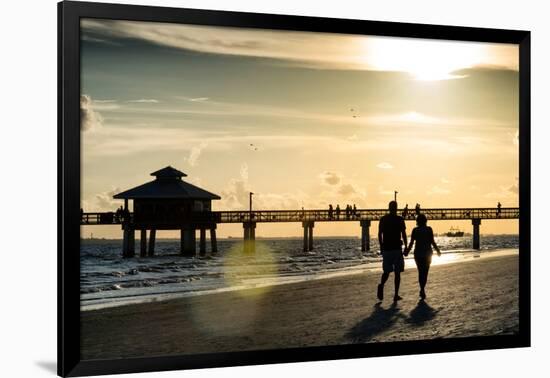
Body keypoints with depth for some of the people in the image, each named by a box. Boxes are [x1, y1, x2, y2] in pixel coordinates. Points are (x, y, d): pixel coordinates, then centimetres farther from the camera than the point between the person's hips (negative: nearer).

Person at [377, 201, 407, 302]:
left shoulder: (383, 219, 4)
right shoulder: (400, 219, -4)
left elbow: (379, 234, 5)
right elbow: (404, 234, -6)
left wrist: (381, 247, 15)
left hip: (386, 249, 2)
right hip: (397, 248, -2)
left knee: (386, 271, 11)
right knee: (397, 272, 6)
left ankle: (381, 285, -18)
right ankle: (396, 295, 3)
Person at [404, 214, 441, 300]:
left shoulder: (415, 230, -3)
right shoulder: (429, 229, -6)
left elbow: (411, 243, -4)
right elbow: (432, 242, -7)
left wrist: (407, 251, 10)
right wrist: (438, 250, 6)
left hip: (418, 253, 1)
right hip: (427, 253, -1)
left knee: (421, 272, 14)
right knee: (425, 272, 6)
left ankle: (422, 290, 9)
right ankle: (422, 289, -6)